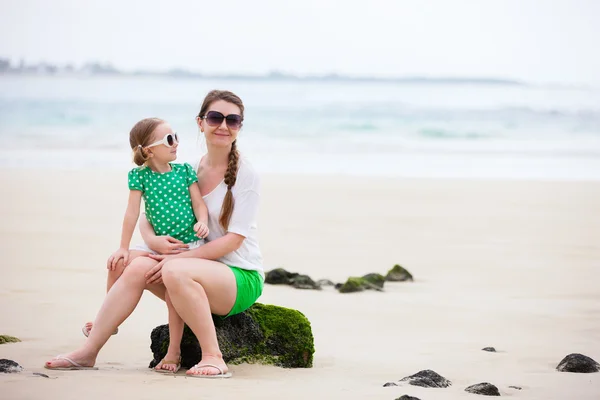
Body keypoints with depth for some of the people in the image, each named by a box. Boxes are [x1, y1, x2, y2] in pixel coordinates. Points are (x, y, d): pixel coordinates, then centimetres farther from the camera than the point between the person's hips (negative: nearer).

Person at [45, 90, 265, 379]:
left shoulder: (245, 175, -8)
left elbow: (234, 239, -14)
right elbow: (146, 218, 10)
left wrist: (178, 258, -19)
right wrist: (153, 240, -14)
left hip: (242, 278, -6)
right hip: (199, 270, 6)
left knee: (175, 271, -33)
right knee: (139, 267, -17)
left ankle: (213, 357, -27)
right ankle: (88, 352, -14)